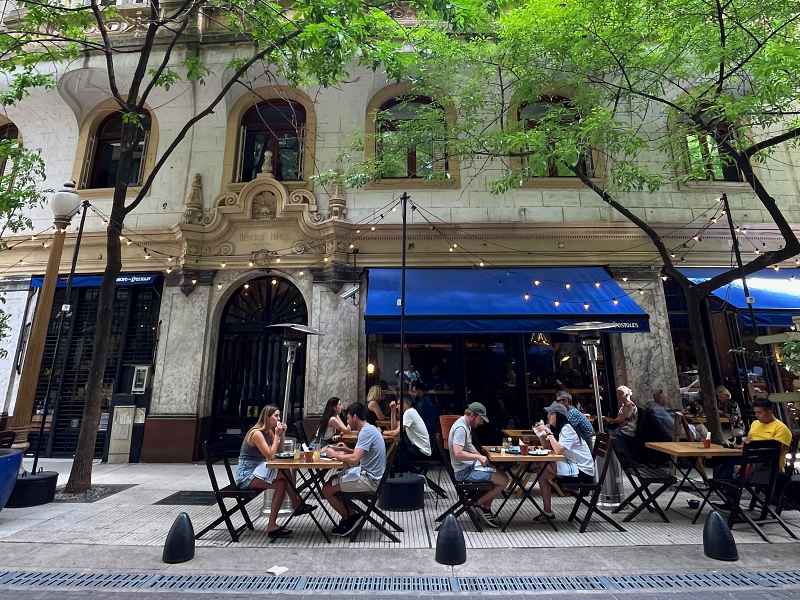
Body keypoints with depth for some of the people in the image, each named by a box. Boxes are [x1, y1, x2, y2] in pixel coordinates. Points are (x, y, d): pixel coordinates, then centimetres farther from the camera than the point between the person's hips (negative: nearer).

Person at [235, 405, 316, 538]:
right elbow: (270, 455, -24)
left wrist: (282, 434, -2)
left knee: (282, 483, -9)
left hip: (256, 471, 9)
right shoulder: (257, 433, -19)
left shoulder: (269, 432, 6)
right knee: (284, 476, -20)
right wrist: (277, 435, -20)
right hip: (245, 475, -9)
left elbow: (279, 452, 9)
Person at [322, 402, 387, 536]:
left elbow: (354, 459, -28)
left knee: (327, 489, -7)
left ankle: (349, 518, 11)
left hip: (369, 479, -11)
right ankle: (349, 518, 21)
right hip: (369, 474, 11)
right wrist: (346, 450, 11)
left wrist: (334, 455, -13)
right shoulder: (370, 429, 11)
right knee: (333, 479, 20)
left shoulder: (366, 432, -21)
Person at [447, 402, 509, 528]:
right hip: (464, 471, -10)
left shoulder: (466, 424, 11)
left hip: (469, 466, 10)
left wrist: (480, 457, 8)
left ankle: (486, 509, 15)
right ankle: (480, 503, 4)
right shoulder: (461, 428, -22)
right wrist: (478, 456, -22)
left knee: (501, 474, 14)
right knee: (503, 480, -13)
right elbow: (458, 454, -31)